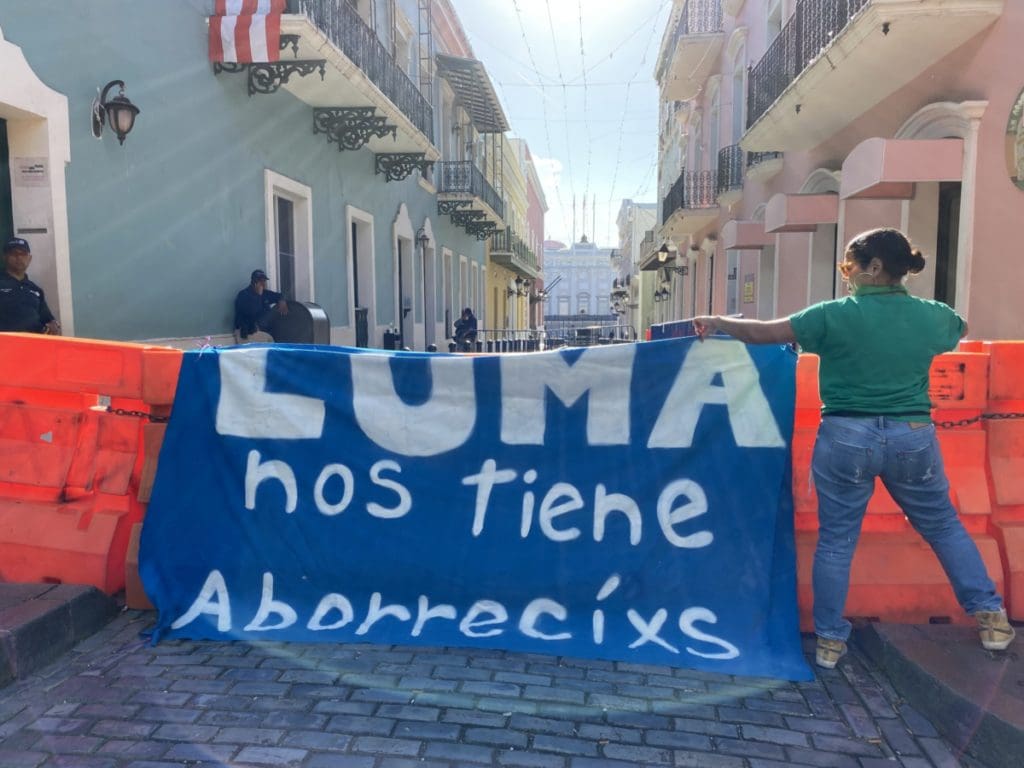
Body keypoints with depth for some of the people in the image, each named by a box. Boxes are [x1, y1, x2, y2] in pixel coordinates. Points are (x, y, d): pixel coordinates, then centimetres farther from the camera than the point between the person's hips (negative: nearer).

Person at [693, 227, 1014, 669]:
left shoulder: (835, 315, -9)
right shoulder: (932, 316, 2)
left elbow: (766, 333, -7)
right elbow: (959, 328, 26)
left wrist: (717, 323, 7)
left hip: (847, 437, -2)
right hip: (912, 436, 3)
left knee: (836, 540, 8)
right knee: (944, 527, 22)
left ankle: (830, 640, 16)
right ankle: (991, 617, 28)